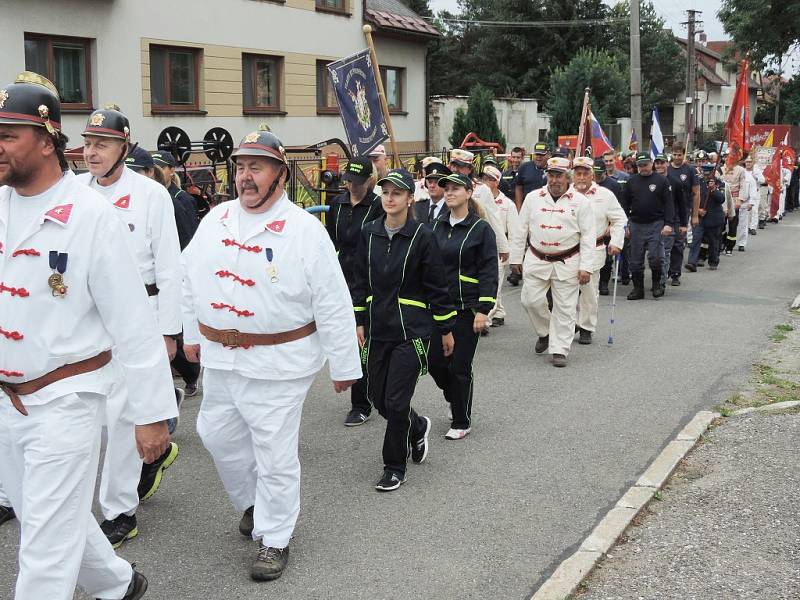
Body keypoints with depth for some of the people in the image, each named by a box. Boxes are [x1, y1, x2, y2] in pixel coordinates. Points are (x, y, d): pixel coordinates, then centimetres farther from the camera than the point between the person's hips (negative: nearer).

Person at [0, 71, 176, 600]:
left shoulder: (91, 215, -17)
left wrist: (153, 412, -13)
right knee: (43, 519, 21)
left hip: (65, 399, -7)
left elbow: (133, 321, -15)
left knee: (47, 543, 0)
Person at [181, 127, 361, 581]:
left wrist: (344, 366, -10)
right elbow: (192, 279, 16)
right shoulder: (216, 219, 4)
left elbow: (334, 304, -12)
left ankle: (275, 539, 20)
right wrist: (192, 333, 18)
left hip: (278, 363, -6)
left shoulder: (305, 230, -13)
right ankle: (252, 501, 44)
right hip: (220, 357, 6)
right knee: (219, 435, 19)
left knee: (275, 455, 3)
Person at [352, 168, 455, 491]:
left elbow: (437, 286, -5)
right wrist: (359, 321, 8)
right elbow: (361, 280, 11)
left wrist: (445, 329, -1)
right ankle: (417, 428, 41)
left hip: (411, 330, -5)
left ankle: (395, 467, 14)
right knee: (378, 397, 12)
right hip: (378, 329, 5)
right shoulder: (369, 233, 4)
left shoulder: (422, 236, -9)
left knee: (396, 401, -5)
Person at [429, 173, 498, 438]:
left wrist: (484, 310, -16)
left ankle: (462, 421, 16)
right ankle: (455, 400, 34)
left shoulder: (481, 228, -8)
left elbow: (489, 272, -10)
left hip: (466, 308, -5)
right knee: (435, 362, 5)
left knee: (460, 366, 0)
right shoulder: (438, 225, 8)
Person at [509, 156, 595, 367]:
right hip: (537, 260, 2)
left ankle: (559, 350, 9)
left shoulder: (580, 202, -2)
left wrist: (586, 267, -9)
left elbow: (588, 237, -3)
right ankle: (544, 333, 27)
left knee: (565, 307, 0)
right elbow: (521, 230, 9)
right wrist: (516, 258, 7)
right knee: (531, 300, -1)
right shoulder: (533, 198, 4)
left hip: (567, 263, -2)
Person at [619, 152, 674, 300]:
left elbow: (669, 203, -2)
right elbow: (625, 203, 10)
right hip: (636, 225, 3)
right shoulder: (631, 181, 8)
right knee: (636, 260, 5)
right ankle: (638, 289, 14)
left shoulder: (661, 180, 0)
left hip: (656, 224, -3)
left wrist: (668, 224, -10)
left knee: (654, 257, -9)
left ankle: (657, 283, 13)